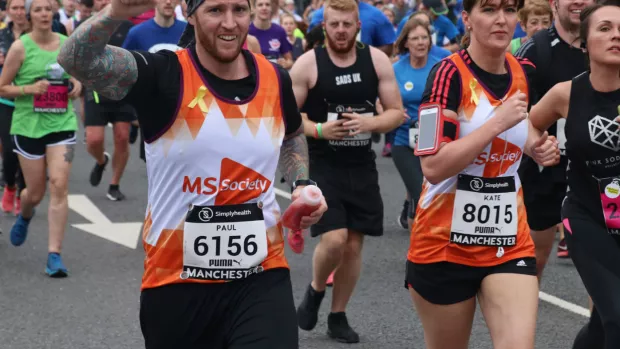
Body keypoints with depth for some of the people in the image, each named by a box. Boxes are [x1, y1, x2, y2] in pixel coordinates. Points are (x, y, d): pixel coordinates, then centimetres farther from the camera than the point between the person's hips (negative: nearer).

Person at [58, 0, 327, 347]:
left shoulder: (275, 79, 3)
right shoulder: (164, 75, -11)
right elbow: (77, 62, -29)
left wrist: (302, 183, 7)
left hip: (262, 278, 2)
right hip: (176, 280, -2)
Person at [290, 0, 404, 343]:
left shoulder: (377, 60, -2)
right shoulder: (307, 64, -9)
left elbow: (397, 113, 3)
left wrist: (369, 123, -17)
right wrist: (318, 129, -20)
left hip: (362, 166, 3)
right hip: (323, 166, -3)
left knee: (353, 244, 7)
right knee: (334, 240, -16)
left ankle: (338, 316, 24)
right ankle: (315, 290, 15)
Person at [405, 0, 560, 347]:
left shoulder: (524, 72, 4)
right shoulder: (450, 73, -15)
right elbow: (433, 166, -25)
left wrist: (536, 147, 4)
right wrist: (498, 123, -25)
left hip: (510, 244, 4)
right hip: (445, 244, -4)